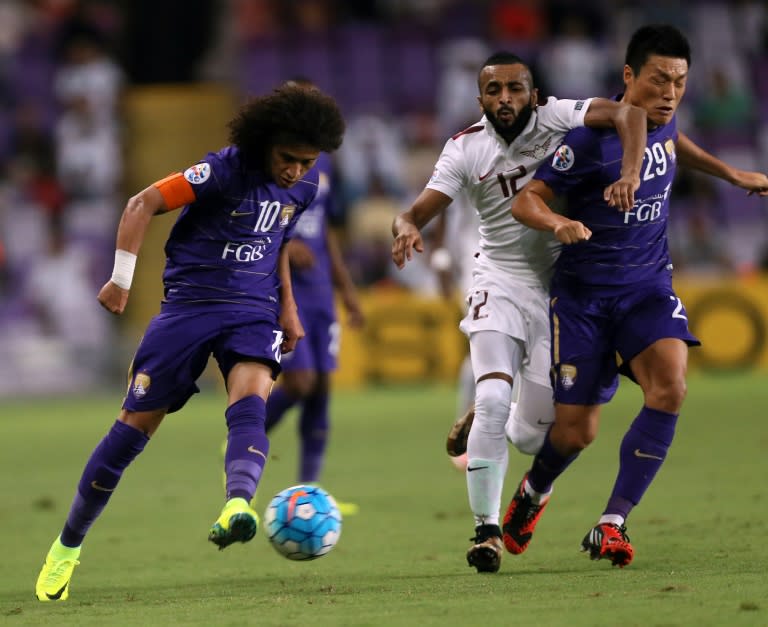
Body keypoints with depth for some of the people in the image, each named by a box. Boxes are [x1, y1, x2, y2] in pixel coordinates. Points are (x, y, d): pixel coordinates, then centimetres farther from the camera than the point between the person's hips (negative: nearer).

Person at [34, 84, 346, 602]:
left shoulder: (305, 186, 3)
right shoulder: (226, 170, -16)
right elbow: (143, 204, -14)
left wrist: (288, 307, 16)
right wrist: (122, 280, -18)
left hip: (254, 311, 3)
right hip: (191, 302, -3)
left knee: (250, 403, -28)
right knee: (135, 425, 0)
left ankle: (237, 508, -52)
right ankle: (67, 547, 15)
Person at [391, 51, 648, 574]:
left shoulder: (556, 119, -11)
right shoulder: (466, 149, -5)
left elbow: (627, 113, -24)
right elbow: (418, 211, -9)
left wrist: (630, 174, -41)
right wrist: (406, 229, -33)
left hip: (562, 284, 0)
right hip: (501, 281, 0)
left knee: (534, 432, 1)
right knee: (494, 401, -20)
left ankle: (480, 426, 38)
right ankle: (487, 531, -12)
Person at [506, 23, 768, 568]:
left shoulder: (661, 122, 2)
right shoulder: (592, 137, -18)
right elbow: (526, 200, -16)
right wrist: (559, 224, -36)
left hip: (648, 285, 5)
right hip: (583, 292, -4)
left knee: (670, 387, -24)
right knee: (577, 432, -2)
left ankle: (611, 525, -19)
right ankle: (535, 491, 36)